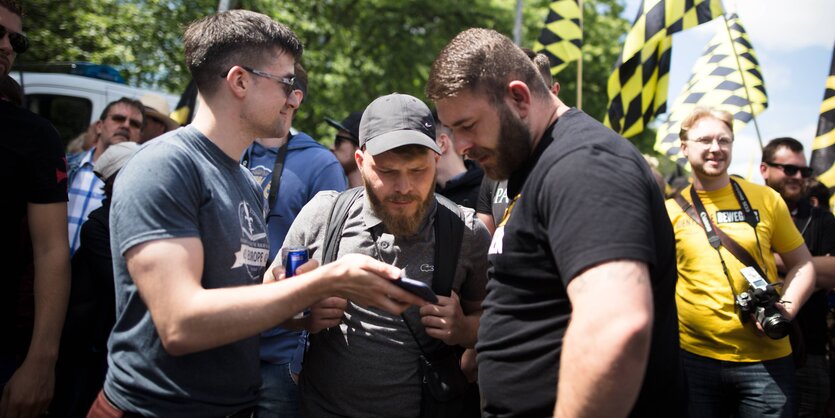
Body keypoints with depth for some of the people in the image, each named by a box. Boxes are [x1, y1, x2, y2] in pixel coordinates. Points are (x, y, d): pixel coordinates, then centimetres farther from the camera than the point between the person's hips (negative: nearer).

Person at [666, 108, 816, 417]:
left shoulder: (765, 200, 1)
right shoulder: (671, 210, 1)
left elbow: (802, 265, 7)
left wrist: (786, 308, -9)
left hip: (765, 360, 0)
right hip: (694, 357, 0)